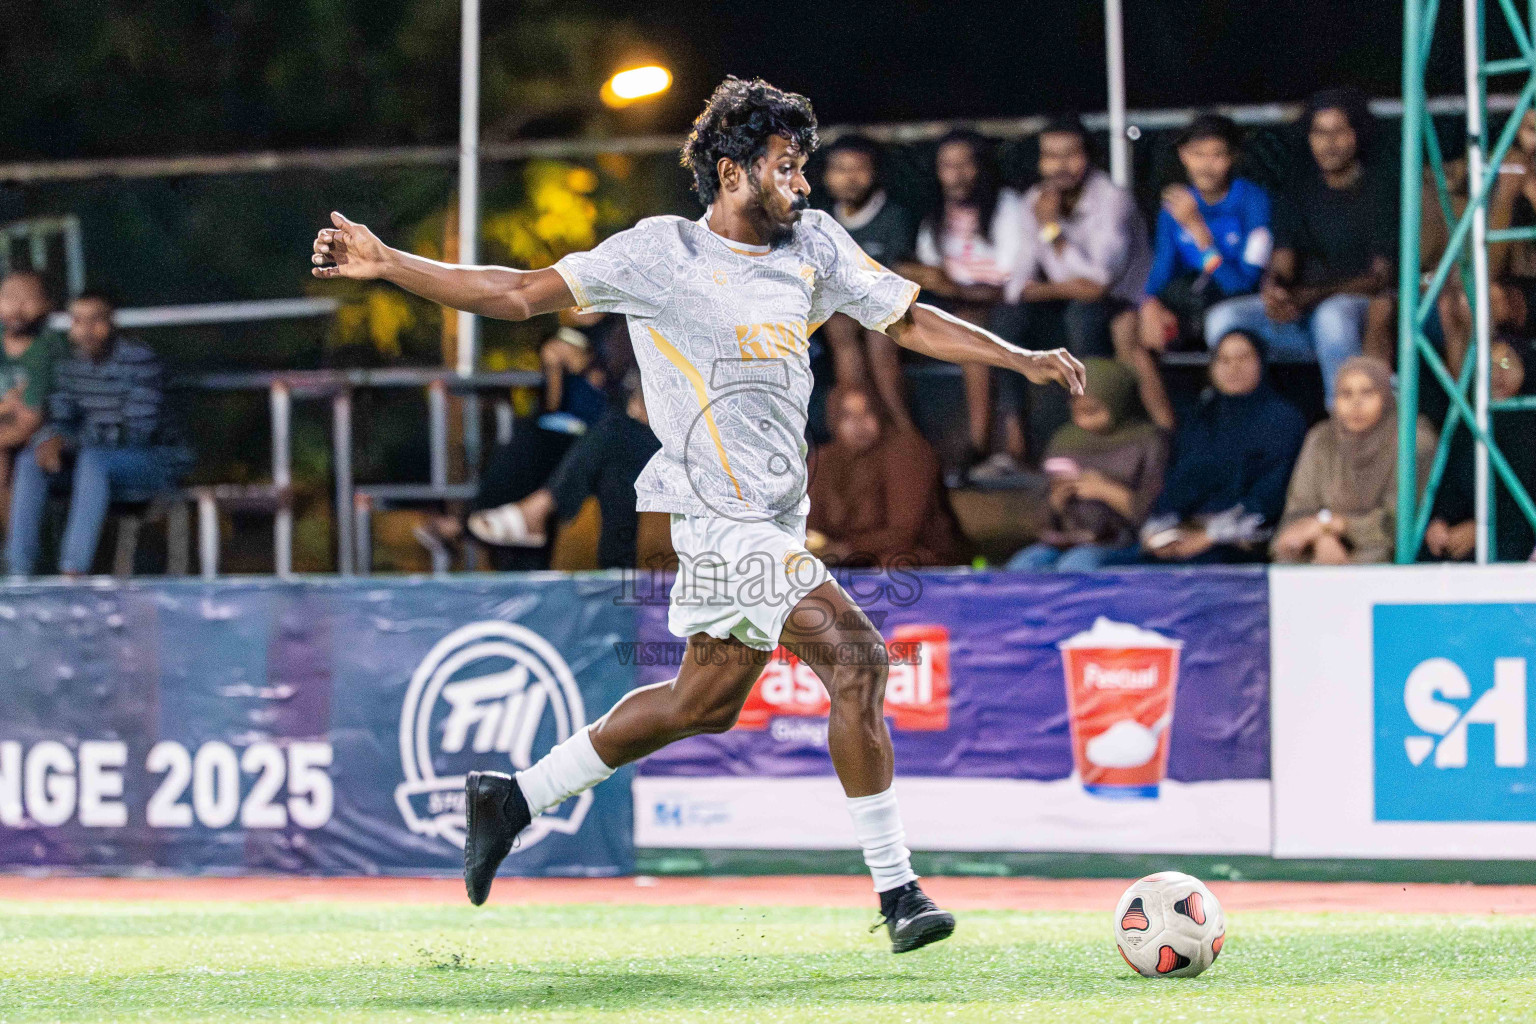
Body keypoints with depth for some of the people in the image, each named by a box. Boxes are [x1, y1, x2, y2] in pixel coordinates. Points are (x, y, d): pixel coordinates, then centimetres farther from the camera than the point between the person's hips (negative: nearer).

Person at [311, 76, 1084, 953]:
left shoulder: (814, 243, 9)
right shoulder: (661, 254, -7)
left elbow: (910, 321, 15)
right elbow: (521, 294, -5)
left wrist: (1023, 360, 5)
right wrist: (388, 265, -12)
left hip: (778, 513, 8)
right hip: (724, 515, -8)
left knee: (707, 702, 13)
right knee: (856, 658, -16)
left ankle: (517, 797, 26)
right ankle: (896, 889, -10)